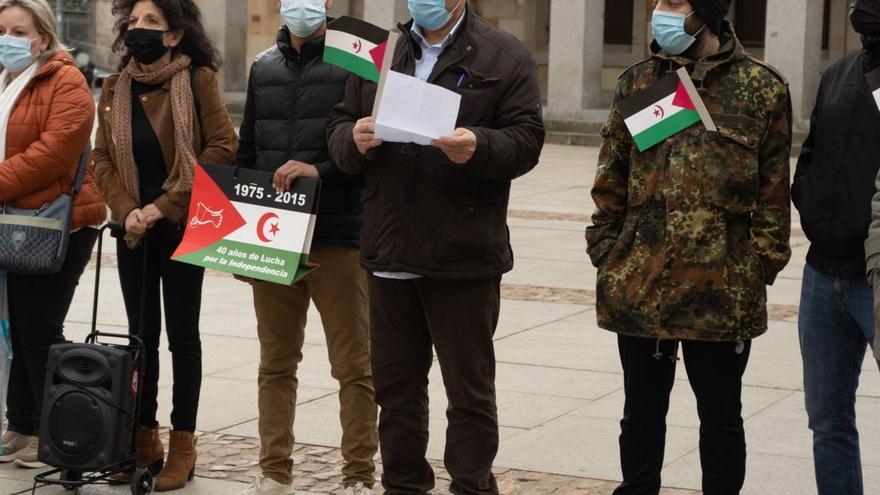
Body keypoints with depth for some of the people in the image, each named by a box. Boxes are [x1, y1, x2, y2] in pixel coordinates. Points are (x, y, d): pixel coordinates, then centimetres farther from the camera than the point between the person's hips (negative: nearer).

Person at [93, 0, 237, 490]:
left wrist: (165, 205, -15)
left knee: (182, 334, 1)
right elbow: (103, 157, 7)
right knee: (142, 334, 9)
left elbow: (223, 146, -12)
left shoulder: (199, 79, -8)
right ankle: (145, 440, 17)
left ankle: (183, 446, 8)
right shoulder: (116, 88, 7)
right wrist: (126, 210, -10)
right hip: (134, 229, 5)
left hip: (183, 226, -4)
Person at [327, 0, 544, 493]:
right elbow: (341, 126, 13)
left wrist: (478, 147, -26)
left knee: (470, 389, 2)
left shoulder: (506, 57, 0)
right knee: (395, 383, 13)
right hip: (390, 251, 5)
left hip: (464, 254, -4)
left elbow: (526, 140, -7)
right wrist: (355, 140, -10)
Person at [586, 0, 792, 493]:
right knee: (642, 412, 13)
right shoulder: (637, 81, 7)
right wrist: (605, 251, 4)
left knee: (720, 416, 9)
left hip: (721, 290, -3)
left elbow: (774, 190, 0)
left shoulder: (761, 88, -2)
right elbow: (611, 179, 10)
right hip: (639, 285, 3)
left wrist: (761, 266, -4)